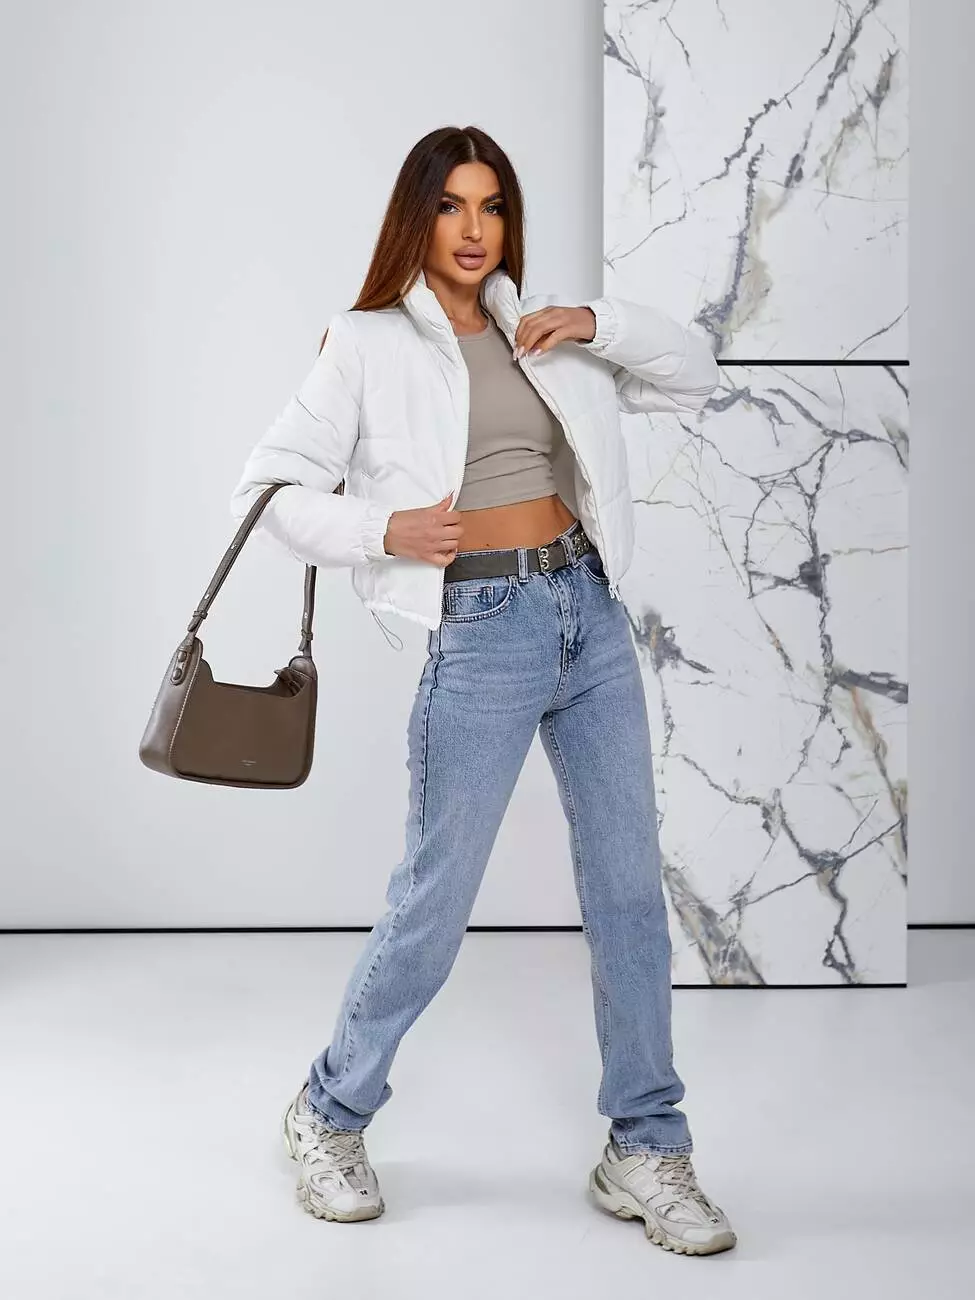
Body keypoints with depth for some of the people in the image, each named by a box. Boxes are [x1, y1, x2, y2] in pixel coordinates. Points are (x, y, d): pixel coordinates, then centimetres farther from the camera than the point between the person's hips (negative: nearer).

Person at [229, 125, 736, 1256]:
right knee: (435, 899, 3)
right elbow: (270, 490, -2)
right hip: (482, 632, -5)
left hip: (591, 612, 5)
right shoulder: (370, 346, 0)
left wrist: (602, 323, 2)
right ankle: (331, 1112, 27)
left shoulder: (542, 331, 13)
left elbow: (693, 378, 18)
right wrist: (384, 529, -17)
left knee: (629, 886, 6)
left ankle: (646, 1150, 19)